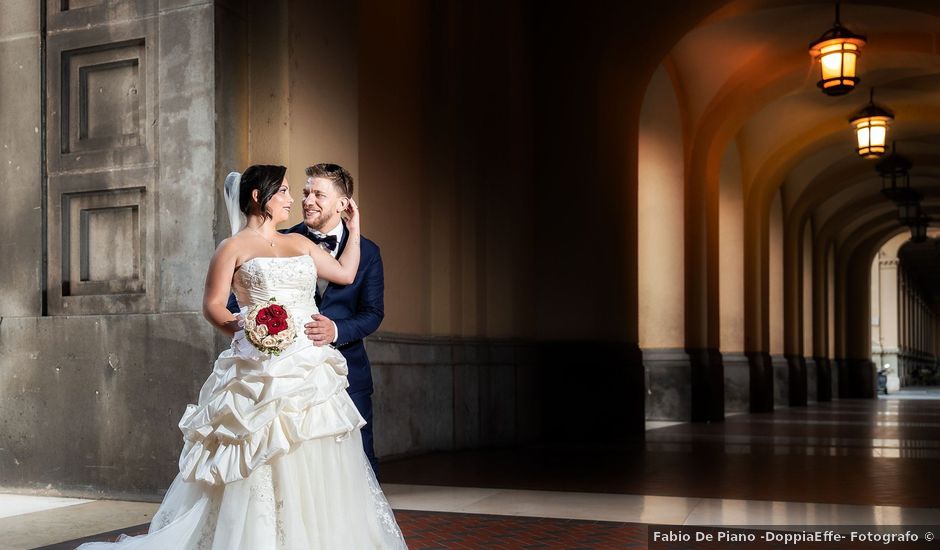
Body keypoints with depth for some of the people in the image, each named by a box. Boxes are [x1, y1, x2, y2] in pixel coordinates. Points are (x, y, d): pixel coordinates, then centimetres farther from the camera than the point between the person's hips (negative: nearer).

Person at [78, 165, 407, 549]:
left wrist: (354, 227, 22)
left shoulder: (300, 243, 19)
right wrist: (242, 327, -18)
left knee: (316, 468, 5)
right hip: (265, 371, -5)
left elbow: (345, 273, 18)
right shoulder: (234, 248, 3)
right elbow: (212, 305, -1)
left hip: (314, 369, 5)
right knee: (265, 465, -8)